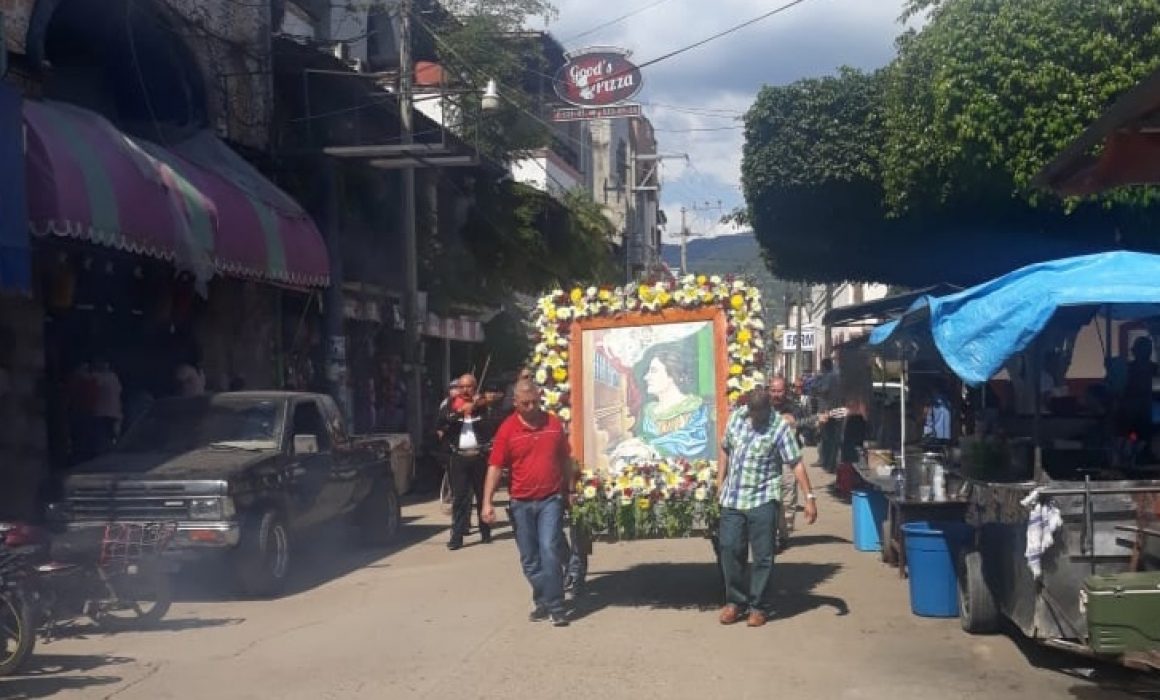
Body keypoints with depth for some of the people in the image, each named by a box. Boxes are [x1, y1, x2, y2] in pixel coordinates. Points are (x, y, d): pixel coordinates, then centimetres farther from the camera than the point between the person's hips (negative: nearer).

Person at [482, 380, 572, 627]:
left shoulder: (554, 423, 3)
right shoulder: (507, 429, -4)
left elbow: (565, 460, 13)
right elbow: (495, 467, -6)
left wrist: (570, 491, 14)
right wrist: (487, 502, -13)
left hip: (551, 499, -1)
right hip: (521, 503, 1)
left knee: (550, 551, -11)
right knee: (529, 558, 9)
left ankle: (555, 607, -6)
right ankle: (542, 602, 23)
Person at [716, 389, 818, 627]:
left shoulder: (780, 427, -11)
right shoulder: (736, 417, 4)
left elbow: (796, 463, -13)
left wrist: (810, 497, -18)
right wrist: (720, 483, 15)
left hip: (763, 500, -4)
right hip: (732, 498, 4)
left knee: (762, 555, 0)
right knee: (730, 549, 5)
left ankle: (759, 606, 11)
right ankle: (736, 601, 20)